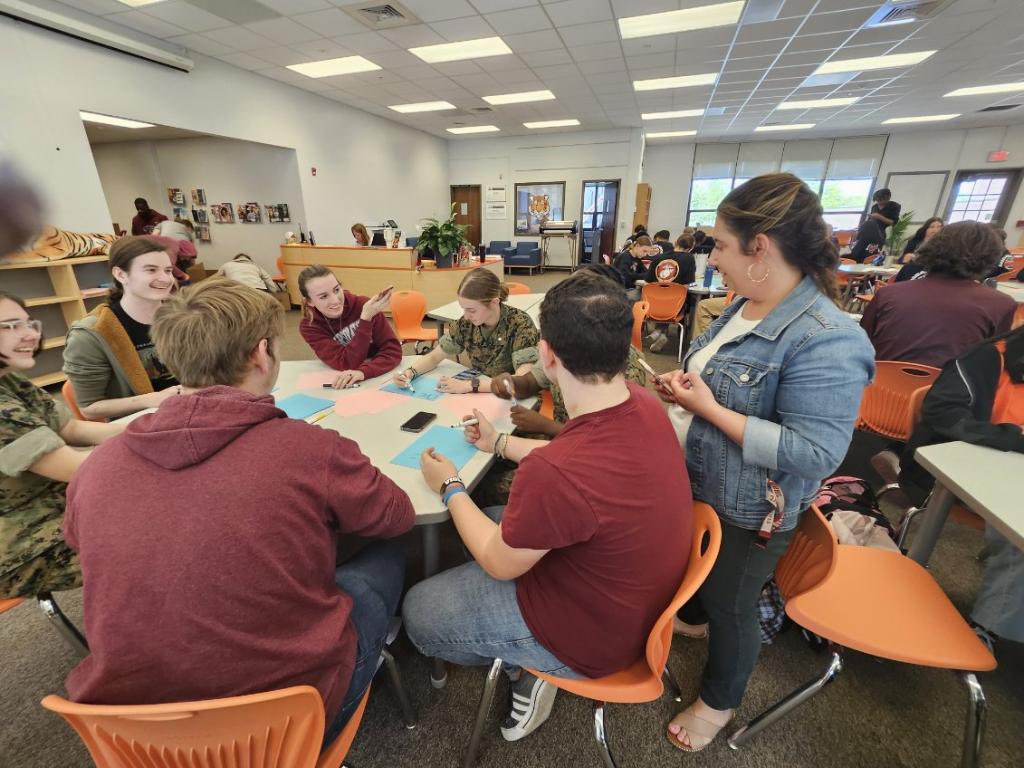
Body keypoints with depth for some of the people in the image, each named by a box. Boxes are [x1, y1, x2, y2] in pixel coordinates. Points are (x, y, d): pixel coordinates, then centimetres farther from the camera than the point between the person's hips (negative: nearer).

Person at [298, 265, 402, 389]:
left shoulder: (363, 305, -14)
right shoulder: (309, 327, -13)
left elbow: (393, 349, -17)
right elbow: (348, 364, -24)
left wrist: (363, 372, -33)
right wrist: (366, 318, -32)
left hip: (379, 376, 0)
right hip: (345, 386, 0)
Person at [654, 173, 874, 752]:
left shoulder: (825, 340, -30)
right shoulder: (747, 306, -1)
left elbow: (815, 453, -31)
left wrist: (708, 409, -30)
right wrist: (684, 382, -6)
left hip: (746, 513, -8)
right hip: (697, 486, 8)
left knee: (731, 604, 17)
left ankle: (719, 702, 46)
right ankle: (693, 618, 63)